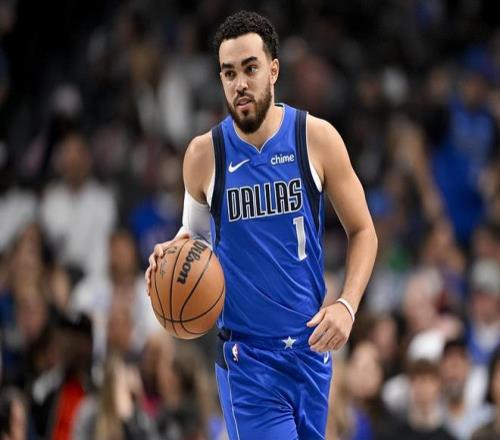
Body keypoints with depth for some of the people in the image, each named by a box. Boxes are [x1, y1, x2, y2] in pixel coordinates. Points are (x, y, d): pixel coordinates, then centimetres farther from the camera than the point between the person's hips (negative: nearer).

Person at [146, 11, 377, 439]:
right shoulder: (204, 154, -4)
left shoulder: (316, 137, -4)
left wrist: (347, 305, -11)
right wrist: (173, 252, -10)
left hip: (311, 344, 2)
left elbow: (362, 231, 4)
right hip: (247, 354, -2)